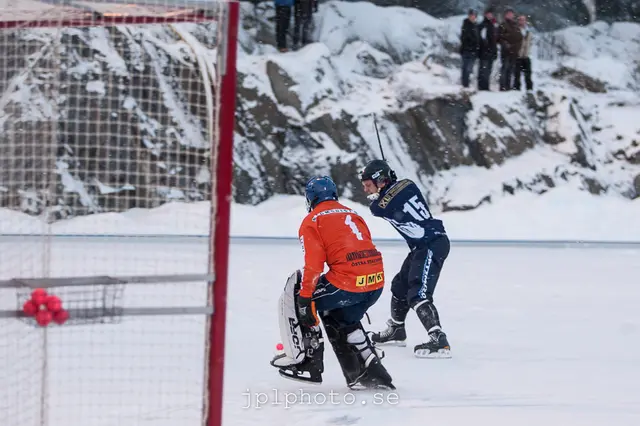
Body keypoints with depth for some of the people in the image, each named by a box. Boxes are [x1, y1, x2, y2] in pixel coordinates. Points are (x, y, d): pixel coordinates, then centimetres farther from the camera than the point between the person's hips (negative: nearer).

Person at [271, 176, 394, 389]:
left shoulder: (312, 221, 5)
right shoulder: (352, 215, 25)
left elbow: (313, 265, -7)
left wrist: (305, 299, -6)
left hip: (347, 283, -7)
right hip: (377, 283, 7)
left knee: (295, 295, 13)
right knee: (343, 320, 31)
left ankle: (305, 360, 10)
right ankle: (372, 370, 23)